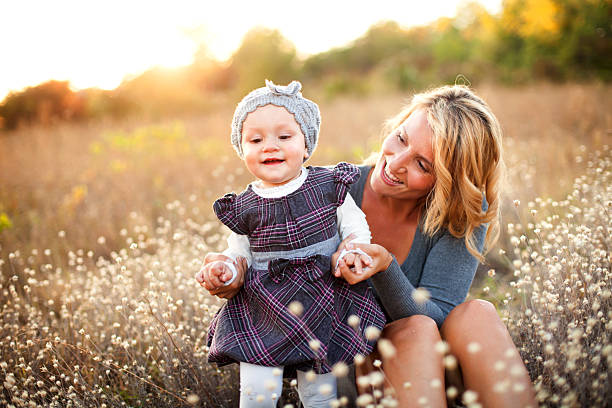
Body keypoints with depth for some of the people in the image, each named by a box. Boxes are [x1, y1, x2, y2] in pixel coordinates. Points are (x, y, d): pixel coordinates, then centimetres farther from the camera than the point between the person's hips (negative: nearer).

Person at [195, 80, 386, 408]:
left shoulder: (329, 187, -2)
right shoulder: (243, 207, -1)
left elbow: (356, 226, 5)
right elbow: (240, 252, 8)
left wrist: (356, 251, -15)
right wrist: (227, 267, -13)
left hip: (322, 304, 0)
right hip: (264, 307, 0)